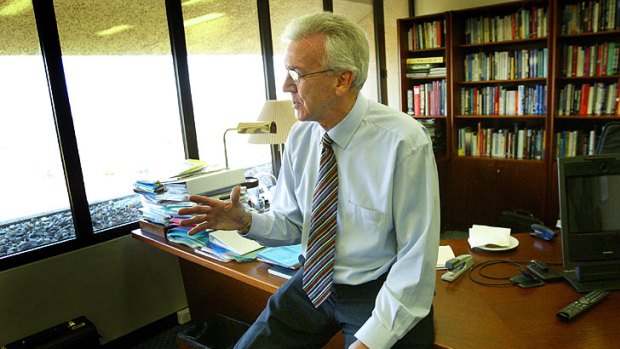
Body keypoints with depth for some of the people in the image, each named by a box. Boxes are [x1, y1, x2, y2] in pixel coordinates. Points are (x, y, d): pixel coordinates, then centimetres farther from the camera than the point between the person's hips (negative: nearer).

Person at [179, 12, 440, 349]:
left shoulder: (405, 142, -20)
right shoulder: (300, 136, -4)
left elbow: (416, 258, -17)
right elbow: (293, 222, 4)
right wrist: (246, 221, -14)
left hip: (379, 292, -4)